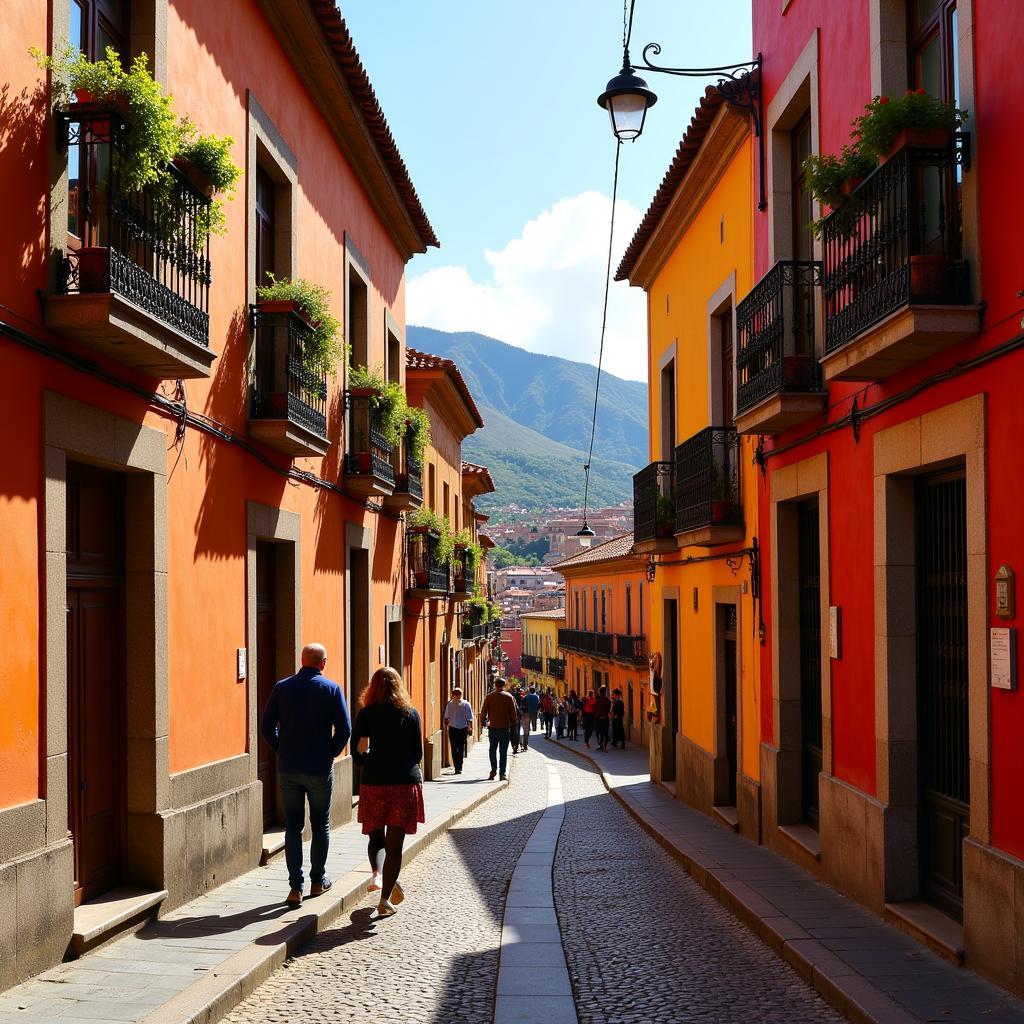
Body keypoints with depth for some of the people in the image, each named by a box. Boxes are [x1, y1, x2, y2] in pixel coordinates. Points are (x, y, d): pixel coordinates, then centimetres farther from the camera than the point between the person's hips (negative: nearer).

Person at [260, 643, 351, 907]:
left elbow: (266, 726, 0)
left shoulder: (282, 687, 2)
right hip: (319, 769, -2)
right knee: (320, 825, 14)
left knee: (293, 827, 6)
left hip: (288, 769, 2)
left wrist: (282, 751, 10)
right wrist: (331, 754, 4)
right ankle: (317, 881, 22)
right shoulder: (331, 689, -4)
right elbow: (344, 729, -10)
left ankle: (295, 886, 0)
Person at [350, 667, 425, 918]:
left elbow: (356, 753, -3)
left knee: (376, 836, 18)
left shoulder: (366, 714, -1)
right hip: (406, 784, 0)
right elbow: (418, 753, 7)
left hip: (374, 782, 0)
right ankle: (385, 899, 0)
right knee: (394, 843, 4)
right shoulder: (411, 714, 4)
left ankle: (377, 874, -7)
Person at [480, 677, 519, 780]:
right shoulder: (509, 697, -1)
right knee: (503, 751, 4)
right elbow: (514, 712, 0)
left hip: (492, 726, 0)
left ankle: (493, 769, 1)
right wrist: (514, 721, 15)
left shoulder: (489, 696, 0)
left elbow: (483, 711, 2)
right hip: (505, 727, 0)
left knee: (492, 750, 13)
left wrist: (483, 720, 17)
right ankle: (502, 773, 0)